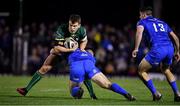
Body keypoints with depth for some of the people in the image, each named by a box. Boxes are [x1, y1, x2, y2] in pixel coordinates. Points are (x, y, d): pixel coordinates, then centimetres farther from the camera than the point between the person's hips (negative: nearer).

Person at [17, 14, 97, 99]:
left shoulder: (82, 31, -23)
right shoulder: (61, 30, -34)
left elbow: (84, 41, 0)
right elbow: (57, 47, -33)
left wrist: (81, 50, -17)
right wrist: (71, 49, -40)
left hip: (74, 51, 2)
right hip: (60, 50, -2)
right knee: (44, 69, -8)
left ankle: (92, 94, 0)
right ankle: (26, 90, -5)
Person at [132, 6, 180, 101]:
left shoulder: (142, 22, 15)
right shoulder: (162, 22, 30)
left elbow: (139, 32, -8)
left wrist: (136, 49, -14)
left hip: (158, 49, -6)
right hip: (170, 47, 6)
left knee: (141, 71, 9)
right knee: (166, 70, 32)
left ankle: (155, 93, 0)